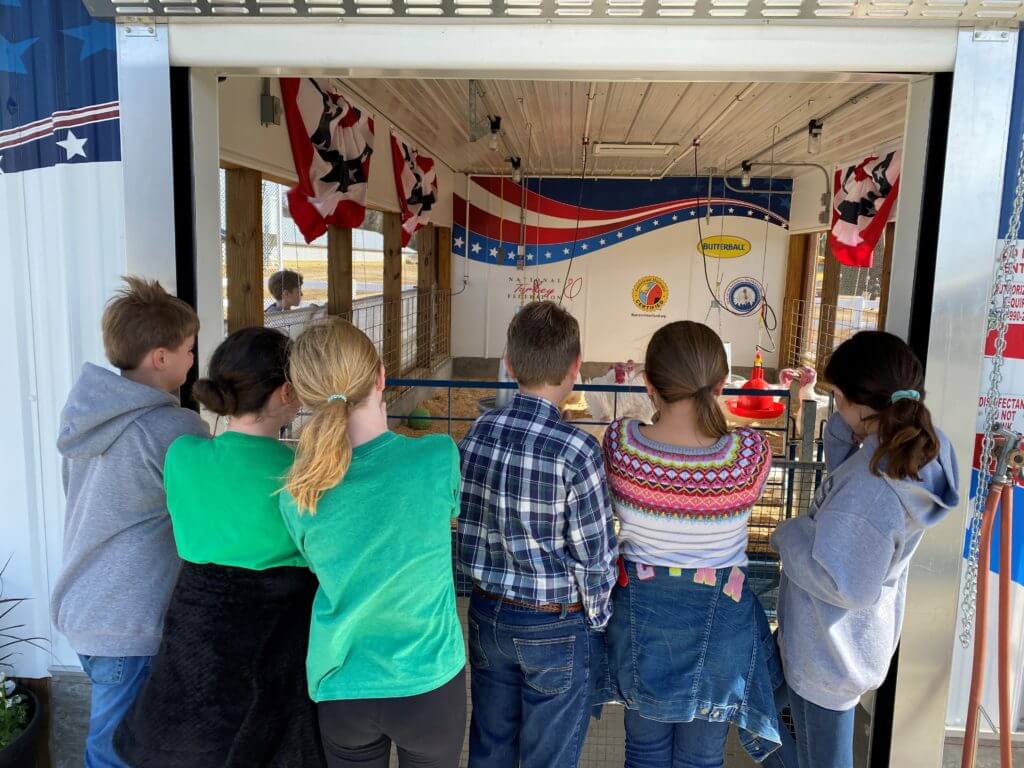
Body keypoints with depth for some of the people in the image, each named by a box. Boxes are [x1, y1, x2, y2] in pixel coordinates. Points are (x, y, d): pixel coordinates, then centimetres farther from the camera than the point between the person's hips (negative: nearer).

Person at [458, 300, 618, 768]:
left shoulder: (478, 433, -9)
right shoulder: (576, 450, -23)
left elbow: (466, 527, 1)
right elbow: (594, 554, -15)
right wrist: (596, 616, 3)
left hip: (487, 612, 5)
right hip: (554, 627, -4)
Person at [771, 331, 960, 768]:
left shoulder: (872, 488, -37)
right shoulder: (922, 449, -9)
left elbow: (844, 585, -30)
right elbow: (844, 485, 5)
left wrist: (789, 536, -18)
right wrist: (842, 435, -11)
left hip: (829, 650, -8)